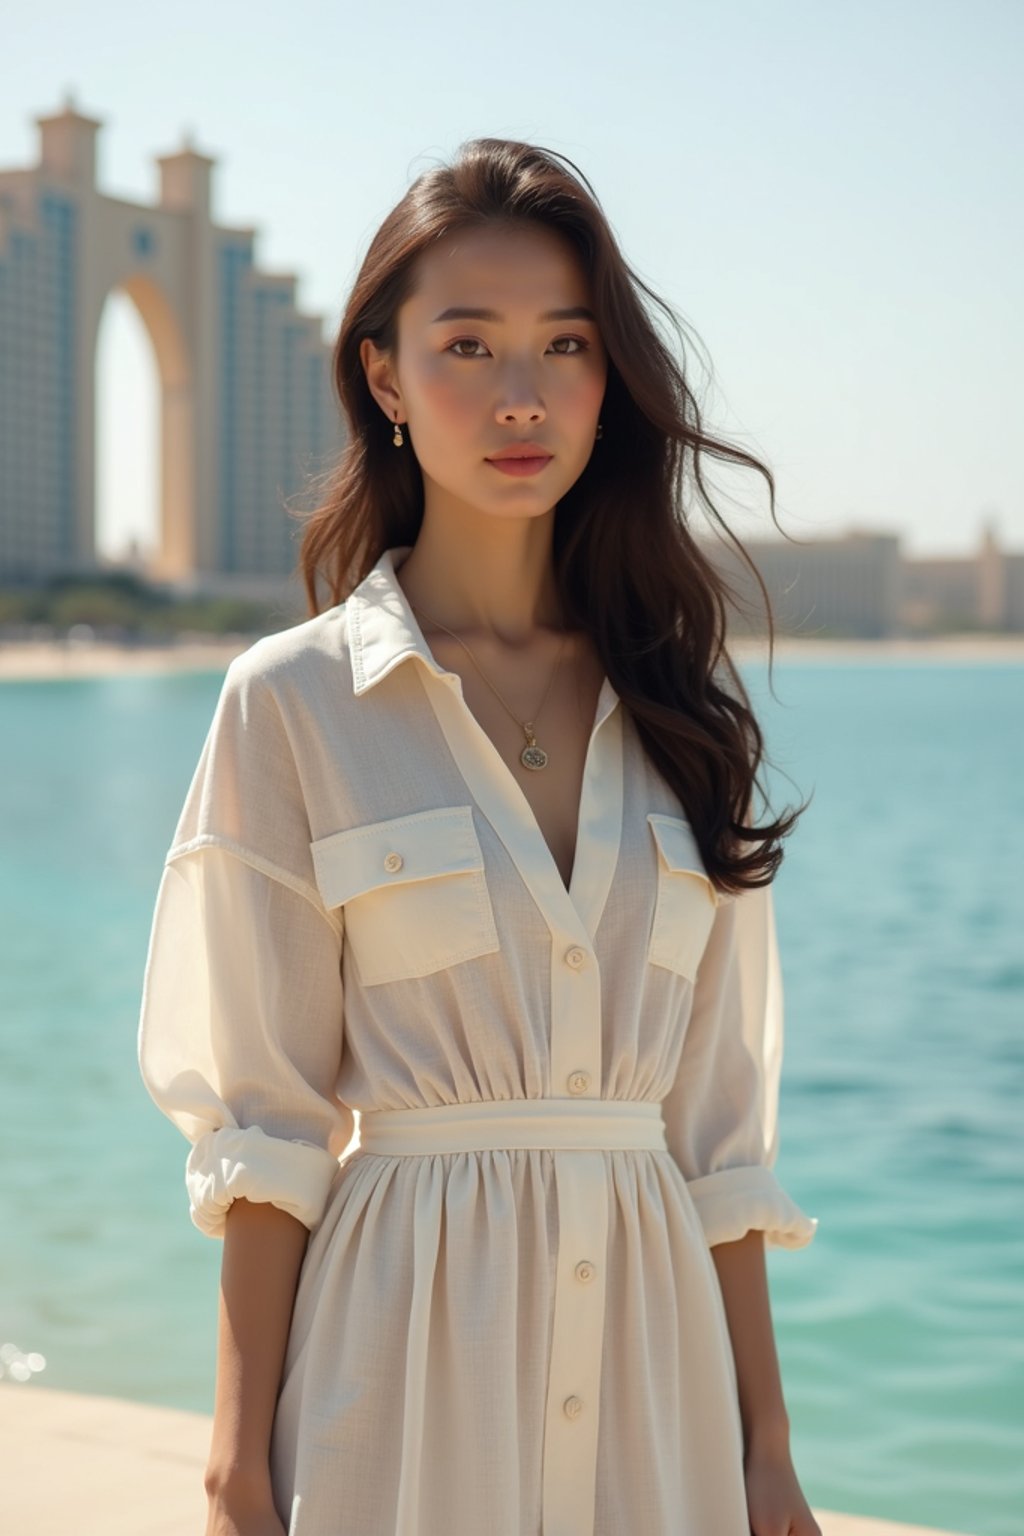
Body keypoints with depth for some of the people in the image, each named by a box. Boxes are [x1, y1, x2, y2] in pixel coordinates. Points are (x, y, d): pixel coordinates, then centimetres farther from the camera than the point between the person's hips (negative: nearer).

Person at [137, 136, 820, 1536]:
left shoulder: (681, 708, 6)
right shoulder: (293, 702, -4)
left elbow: (721, 1126, 6)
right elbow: (263, 1130, -4)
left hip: (648, 1356, 3)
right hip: (408, 1351, -3)